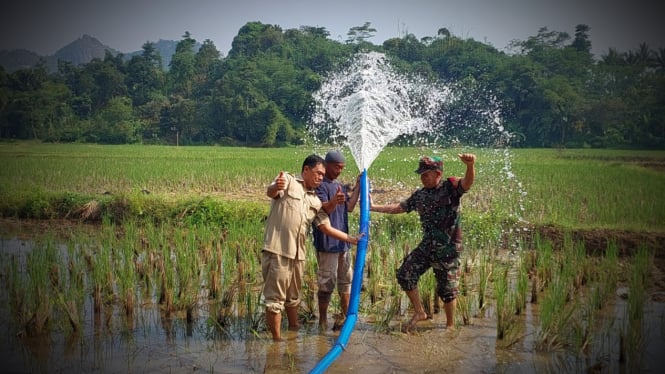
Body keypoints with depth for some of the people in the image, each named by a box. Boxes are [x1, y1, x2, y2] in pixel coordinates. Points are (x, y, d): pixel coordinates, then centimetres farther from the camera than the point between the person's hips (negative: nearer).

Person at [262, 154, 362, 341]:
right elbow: (270, 192, -22)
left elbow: (326, 227, 16)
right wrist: (276, 187, -47)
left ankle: (294, 333, 34)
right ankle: (277, 340, 3)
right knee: (275, 298, -3)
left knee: (293, 297, 20)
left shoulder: (315, 200, 18)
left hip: (298, 254, 8)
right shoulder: (288, 181, -2)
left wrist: (350, 239, 9)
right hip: (277, 251, -7)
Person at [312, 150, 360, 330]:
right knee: (327, 282, -5)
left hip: (342, 241, 9)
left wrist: (358, 187, 7)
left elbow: (349, 207, 10)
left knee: (346, 279, 15)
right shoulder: (320, 185, -12)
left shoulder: (340, 186, 16)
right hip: (327, 242, -9)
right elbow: (323, 209, -26)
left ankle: (346, 315, 25)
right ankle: (323, 321, 3)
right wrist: (333, 202, -47)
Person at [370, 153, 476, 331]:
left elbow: (467, 183, -32)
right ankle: (419, 312, 20)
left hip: (448, 248, -6)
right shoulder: (420, 195, 8)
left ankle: (450, 325, 23)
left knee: (447, 289, 4)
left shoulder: (450, 187, -12)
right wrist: (374, 208, 17)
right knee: (405, 274, 3)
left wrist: (470, 166, -54)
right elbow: (399, 207, 18)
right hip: (427, 245, 6)